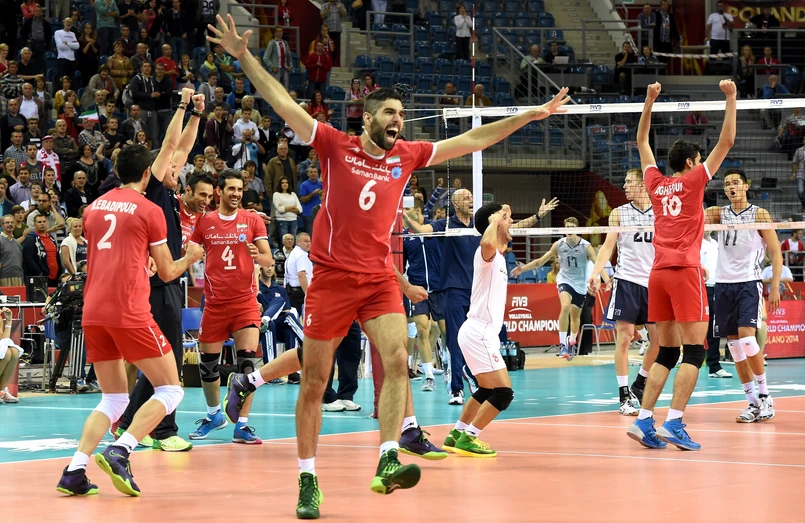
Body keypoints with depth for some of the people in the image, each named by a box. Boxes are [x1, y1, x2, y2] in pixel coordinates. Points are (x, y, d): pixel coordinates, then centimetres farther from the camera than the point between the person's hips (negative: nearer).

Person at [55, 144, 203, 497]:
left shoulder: (94, 207, 15)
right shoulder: (149, 210, -1)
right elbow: (167, 272, 6)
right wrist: (190, 257, 26)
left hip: (92, 310, 6)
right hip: (129, 312, -6)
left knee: (113, 399, 16)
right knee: (170, 389, 4)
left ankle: (74, 471, -2)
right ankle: (119, 453, -16)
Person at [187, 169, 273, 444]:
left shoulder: (252, 220, 2)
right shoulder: (204, 222, 4)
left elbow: (268, 258, -1)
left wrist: (258, 255, -22)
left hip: (245, 300, -2)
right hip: (214, 302, 2)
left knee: (247, 360, -11)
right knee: (207, 362, 7)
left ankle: (242, 425, -6)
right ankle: (214, 415, 30)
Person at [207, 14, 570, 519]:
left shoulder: (408, 156, 9)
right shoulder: (335, 145, 1)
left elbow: (470, 141, 13)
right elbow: (283, 103, -2)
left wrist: (530, 115, 11)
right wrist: (244, 56, -8)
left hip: (381, 278, 3)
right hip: (332, 276, -2)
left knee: (397, 360, -20)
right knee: (314, 382, 1)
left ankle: (387, 463, -25)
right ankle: (308, 480, 11)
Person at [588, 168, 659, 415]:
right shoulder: (619, 213, 5)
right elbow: (608, 246, 0)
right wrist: (596, 273, -14)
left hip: (654, 283, 2)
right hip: (626, 281, -2)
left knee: (659, 339, 2)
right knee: (624, 337, -6)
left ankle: (639, 384, 23)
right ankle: (625, 396, -3)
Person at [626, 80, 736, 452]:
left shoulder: (656, 183, 13)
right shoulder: (692, 181, 1)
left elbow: (642, 141, 27)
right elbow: (726, 141, 0)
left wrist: (650, 101, 29)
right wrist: (731, 97, 5)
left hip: (658, 272, 6)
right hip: (685, 269, -6)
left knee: (667, 352, 9)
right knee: (694, 350, -7)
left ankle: (644, 421, -2)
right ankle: (674, 424, -18)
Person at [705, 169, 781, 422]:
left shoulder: (759, 215, -1)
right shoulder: (719, 213, 11)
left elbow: (776, 252, -1)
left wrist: (775, 287, -9)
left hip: (749, 283, -5)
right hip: (723, 284, 5)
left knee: (746, 337, -19)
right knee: (734, 345, 2)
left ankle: (765, 396, -9)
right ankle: (753, 402, 9)